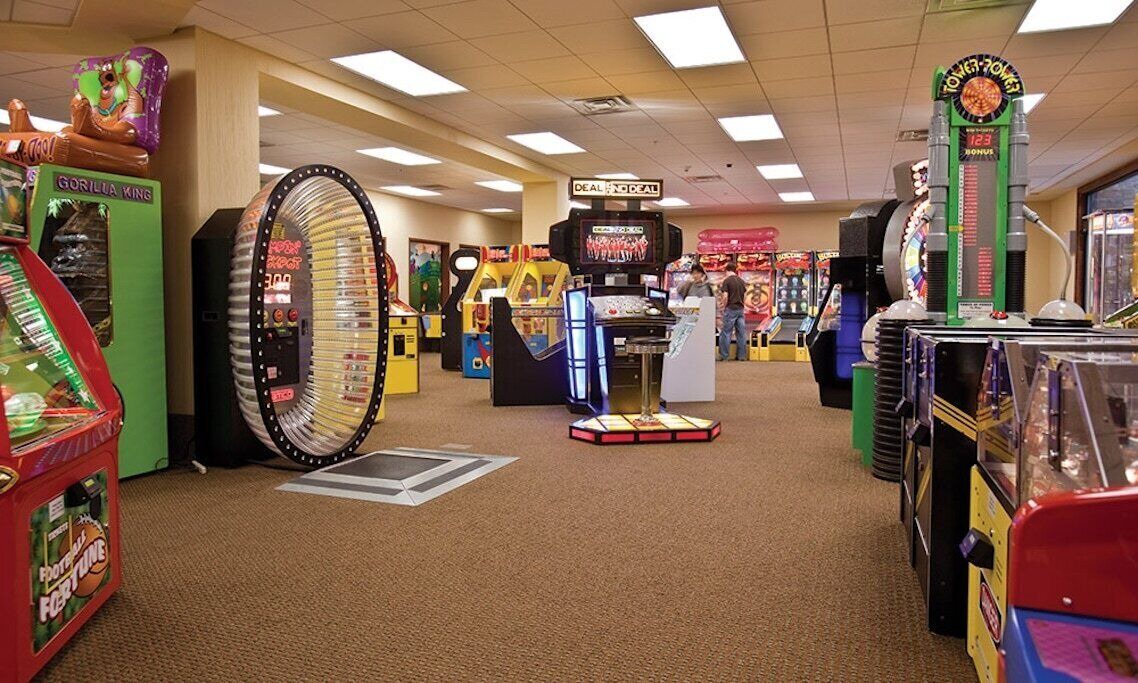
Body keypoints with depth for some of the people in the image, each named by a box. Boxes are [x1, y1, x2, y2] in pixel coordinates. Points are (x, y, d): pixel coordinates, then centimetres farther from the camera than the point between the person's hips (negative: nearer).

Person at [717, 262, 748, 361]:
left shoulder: (727, 281, -8)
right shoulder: (741, 281, 9)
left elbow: (725, 296, -14)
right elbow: (745, 295, 13)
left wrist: (724, 306, 0)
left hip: (731, 308, -5)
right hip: (740, 308, 5)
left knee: (726, 333, 0)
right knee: (741, 333, 7)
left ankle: (723, 356, 1)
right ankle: (742, 355, 10)